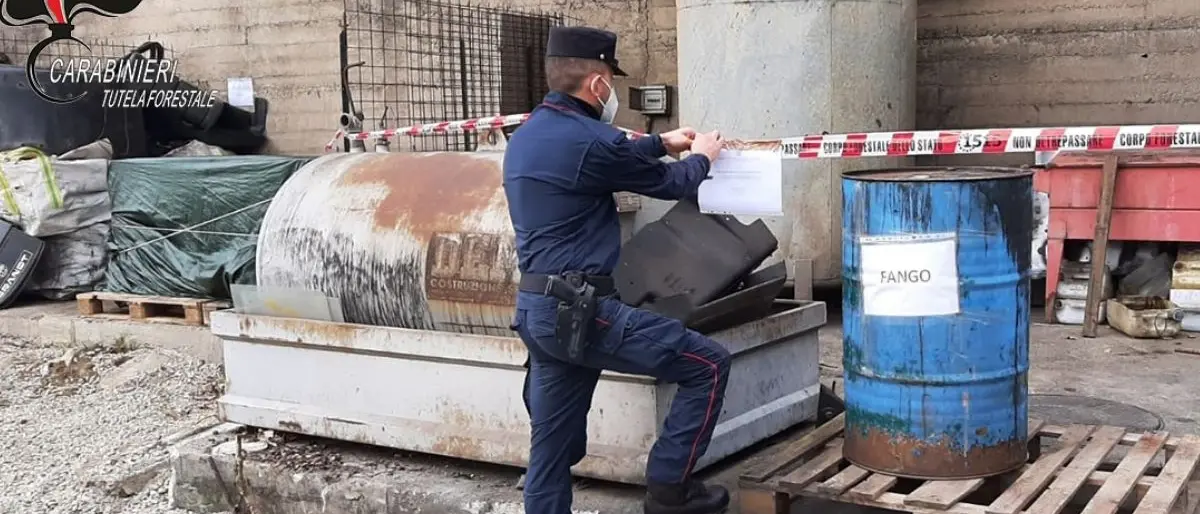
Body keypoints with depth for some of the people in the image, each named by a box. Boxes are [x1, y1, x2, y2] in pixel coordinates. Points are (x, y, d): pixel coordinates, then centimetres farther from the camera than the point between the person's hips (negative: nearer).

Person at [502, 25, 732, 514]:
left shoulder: (526, 136, 13)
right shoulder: (590, 139, -16)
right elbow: (671, 184, 0)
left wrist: (663, 142, 40)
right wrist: (700, 158, 22)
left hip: (537, 308, 10)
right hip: (579, 310, -9)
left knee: (552, 444, 13)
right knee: (708, 365, -1)